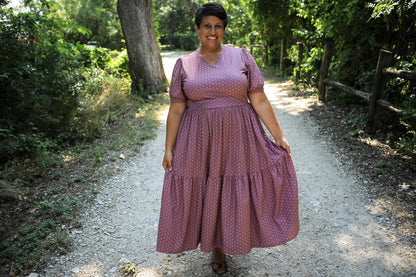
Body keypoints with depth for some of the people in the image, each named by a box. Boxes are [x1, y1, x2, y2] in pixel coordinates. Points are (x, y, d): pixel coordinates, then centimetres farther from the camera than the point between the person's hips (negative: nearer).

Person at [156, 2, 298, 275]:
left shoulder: (242, 57, 0)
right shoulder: (184, 64, 2)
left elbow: (259, 101, -2)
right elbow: (176, 110, 2)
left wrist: (279, 135, -4)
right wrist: (169, 148, 1)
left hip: (238, 138, 0)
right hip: (198, 141, 1)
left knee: (237, 192, 12)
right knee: (206, 193, 11)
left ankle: (234, 235, 43)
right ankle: (216, 246, 36)